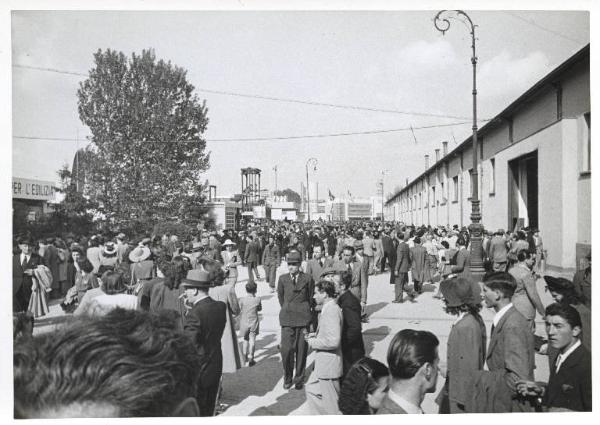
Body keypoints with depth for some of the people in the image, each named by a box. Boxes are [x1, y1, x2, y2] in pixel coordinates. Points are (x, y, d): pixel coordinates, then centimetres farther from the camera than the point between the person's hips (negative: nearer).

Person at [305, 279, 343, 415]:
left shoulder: (332, 310, -23)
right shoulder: (329, 308, 9)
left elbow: (333, 341, -29)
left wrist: (313, 342, -16)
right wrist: (316, 335, 9)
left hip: (328, 365, -10)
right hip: (324, 363, 10)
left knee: (330, 403, 4)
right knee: (312, 389, 21)